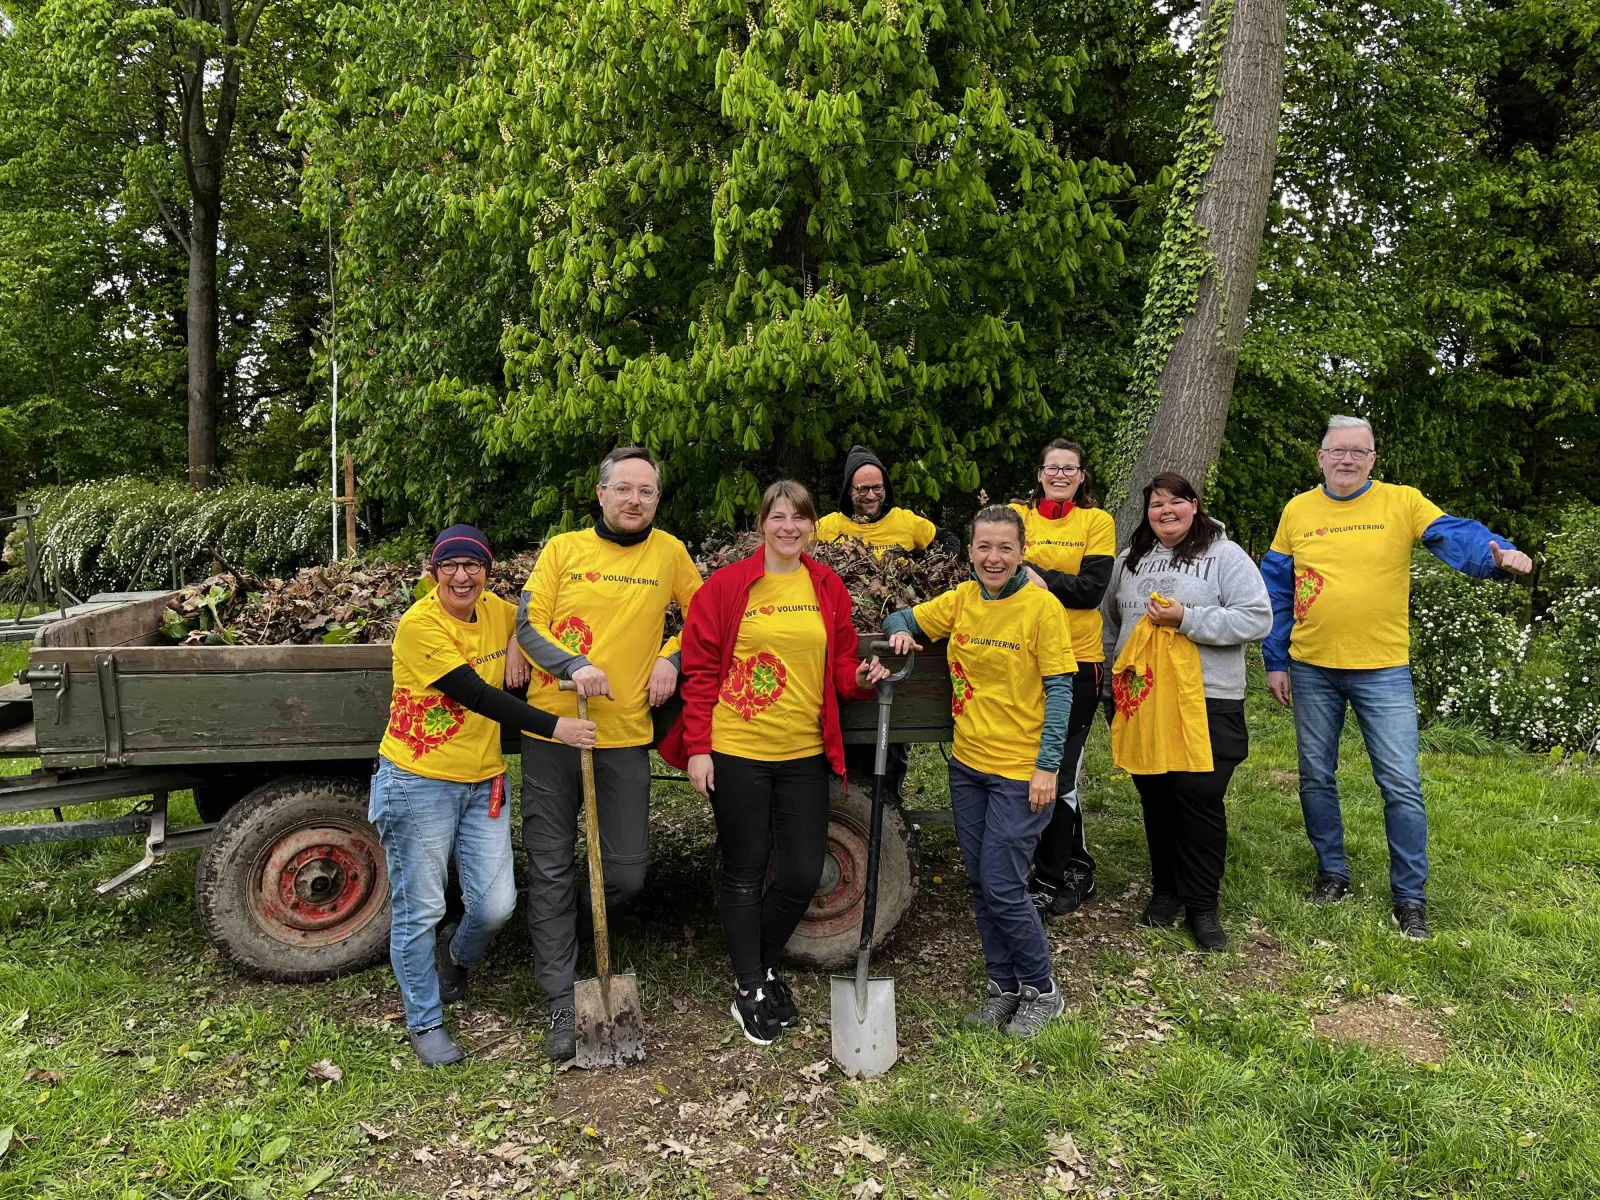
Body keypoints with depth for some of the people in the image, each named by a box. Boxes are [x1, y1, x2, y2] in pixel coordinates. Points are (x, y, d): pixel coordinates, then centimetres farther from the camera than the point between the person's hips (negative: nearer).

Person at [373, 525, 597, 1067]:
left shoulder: (496, 611, 4)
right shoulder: (420, 624, -15)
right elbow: (477, 695, -21)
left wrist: (517, 644, 2)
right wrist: (553, 727, -23)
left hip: (483, 782, 5)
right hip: (420, 783, -5)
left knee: (496, 905, 4)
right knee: (420, 911, 5)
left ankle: (456, 955, 38)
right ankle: (424, 1022, 25)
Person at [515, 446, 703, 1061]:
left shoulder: (668, 551, 7)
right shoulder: (562, 549, 4)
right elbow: (528, 624, 0)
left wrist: (671, 658, -2)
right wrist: (574, 666, -17)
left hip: (625, 734, 1)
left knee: (627, 873, 3)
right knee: (551, 870, 4)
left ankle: (554, 923, 35)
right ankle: (562, 1004, 17)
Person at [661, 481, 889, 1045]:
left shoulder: (828, 588, 7)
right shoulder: (727, 585, -4)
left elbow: (840, 665, 15)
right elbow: (700, 669, -3)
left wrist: (861, 677, -7)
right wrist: (697, 747, -7)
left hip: (804, 752, 4)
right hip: (737, 750, -3)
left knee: (804, 873, 6)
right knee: (745, 872, 8)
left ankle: (765, 963, 33)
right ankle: (749, 990, 24)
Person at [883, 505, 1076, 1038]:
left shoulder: (1041, 607, -12)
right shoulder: (961, 600, 4)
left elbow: (1059, 689, -11)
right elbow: (903, 619, 14)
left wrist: (1047, 767, -16)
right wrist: (901, 633, -10)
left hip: (1019, 772, -6)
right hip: (967, 764, 6)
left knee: (1003, 888, -4)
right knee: (979, 884, 13)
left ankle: (1041, 990, 19)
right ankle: (1002, 984, 31)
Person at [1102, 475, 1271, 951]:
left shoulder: (1225, 556, -1)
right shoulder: (1130, 559, 15)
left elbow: (1257, 619, -11)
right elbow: (1111, 622, 27)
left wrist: (1187, 619, -17)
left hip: (1207, 700, -5)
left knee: (1200, 798, -5)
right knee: (1155, 796, 11)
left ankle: (1202, 905, 8)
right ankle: (1165, 890, 26)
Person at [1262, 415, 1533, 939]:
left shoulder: (1402, 502, -3)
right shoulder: (1297, 511, 3)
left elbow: (1455, 536, -19)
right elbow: (1276, 591, 7)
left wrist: (1498, 553, -42)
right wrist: (1275, 661, 4)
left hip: (1382, 671, -2)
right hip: (1312, 670, 3)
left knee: (1402, 786, -1)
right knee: (1316, 778, 12)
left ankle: (1410, 896, 13)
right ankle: (1332, 873, 29)